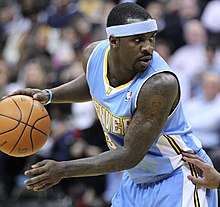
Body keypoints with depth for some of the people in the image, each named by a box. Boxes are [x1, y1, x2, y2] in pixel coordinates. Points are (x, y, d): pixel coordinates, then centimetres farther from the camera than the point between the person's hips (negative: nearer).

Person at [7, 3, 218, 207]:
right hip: (136, 179, 7)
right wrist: (49, 95, 1)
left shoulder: (160, 84, -32)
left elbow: (131, 154, -29)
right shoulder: (94, 54, -11)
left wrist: (64, 169, -32)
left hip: (179, 176, -7)